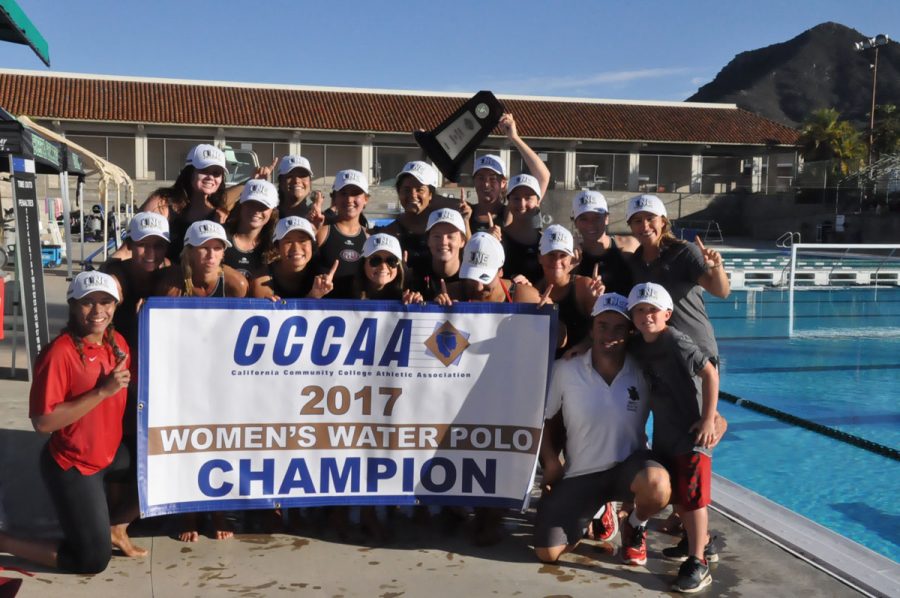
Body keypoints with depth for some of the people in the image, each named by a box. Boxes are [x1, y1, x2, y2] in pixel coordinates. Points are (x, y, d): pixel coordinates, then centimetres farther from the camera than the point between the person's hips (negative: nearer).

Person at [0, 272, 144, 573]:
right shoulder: (60, 353, -23)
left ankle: (117, 527, 22)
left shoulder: (117, 342, 0)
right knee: (94, 559, -2)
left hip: (112, 454, 7)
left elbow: (127, 393, 17)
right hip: (71, 465, -7)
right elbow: (43, 422, -26)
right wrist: (102, 391, -28)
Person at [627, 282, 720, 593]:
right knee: (674, 495, 17)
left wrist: (708, 420, -19)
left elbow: (710, 374, -18)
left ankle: (698, 563, 1)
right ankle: (699, 539, 38)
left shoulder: (677, 342, -17)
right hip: (664, 433, 8)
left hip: (692, 433, -8)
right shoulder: (639, 347, 5)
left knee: (692, 497, -5)